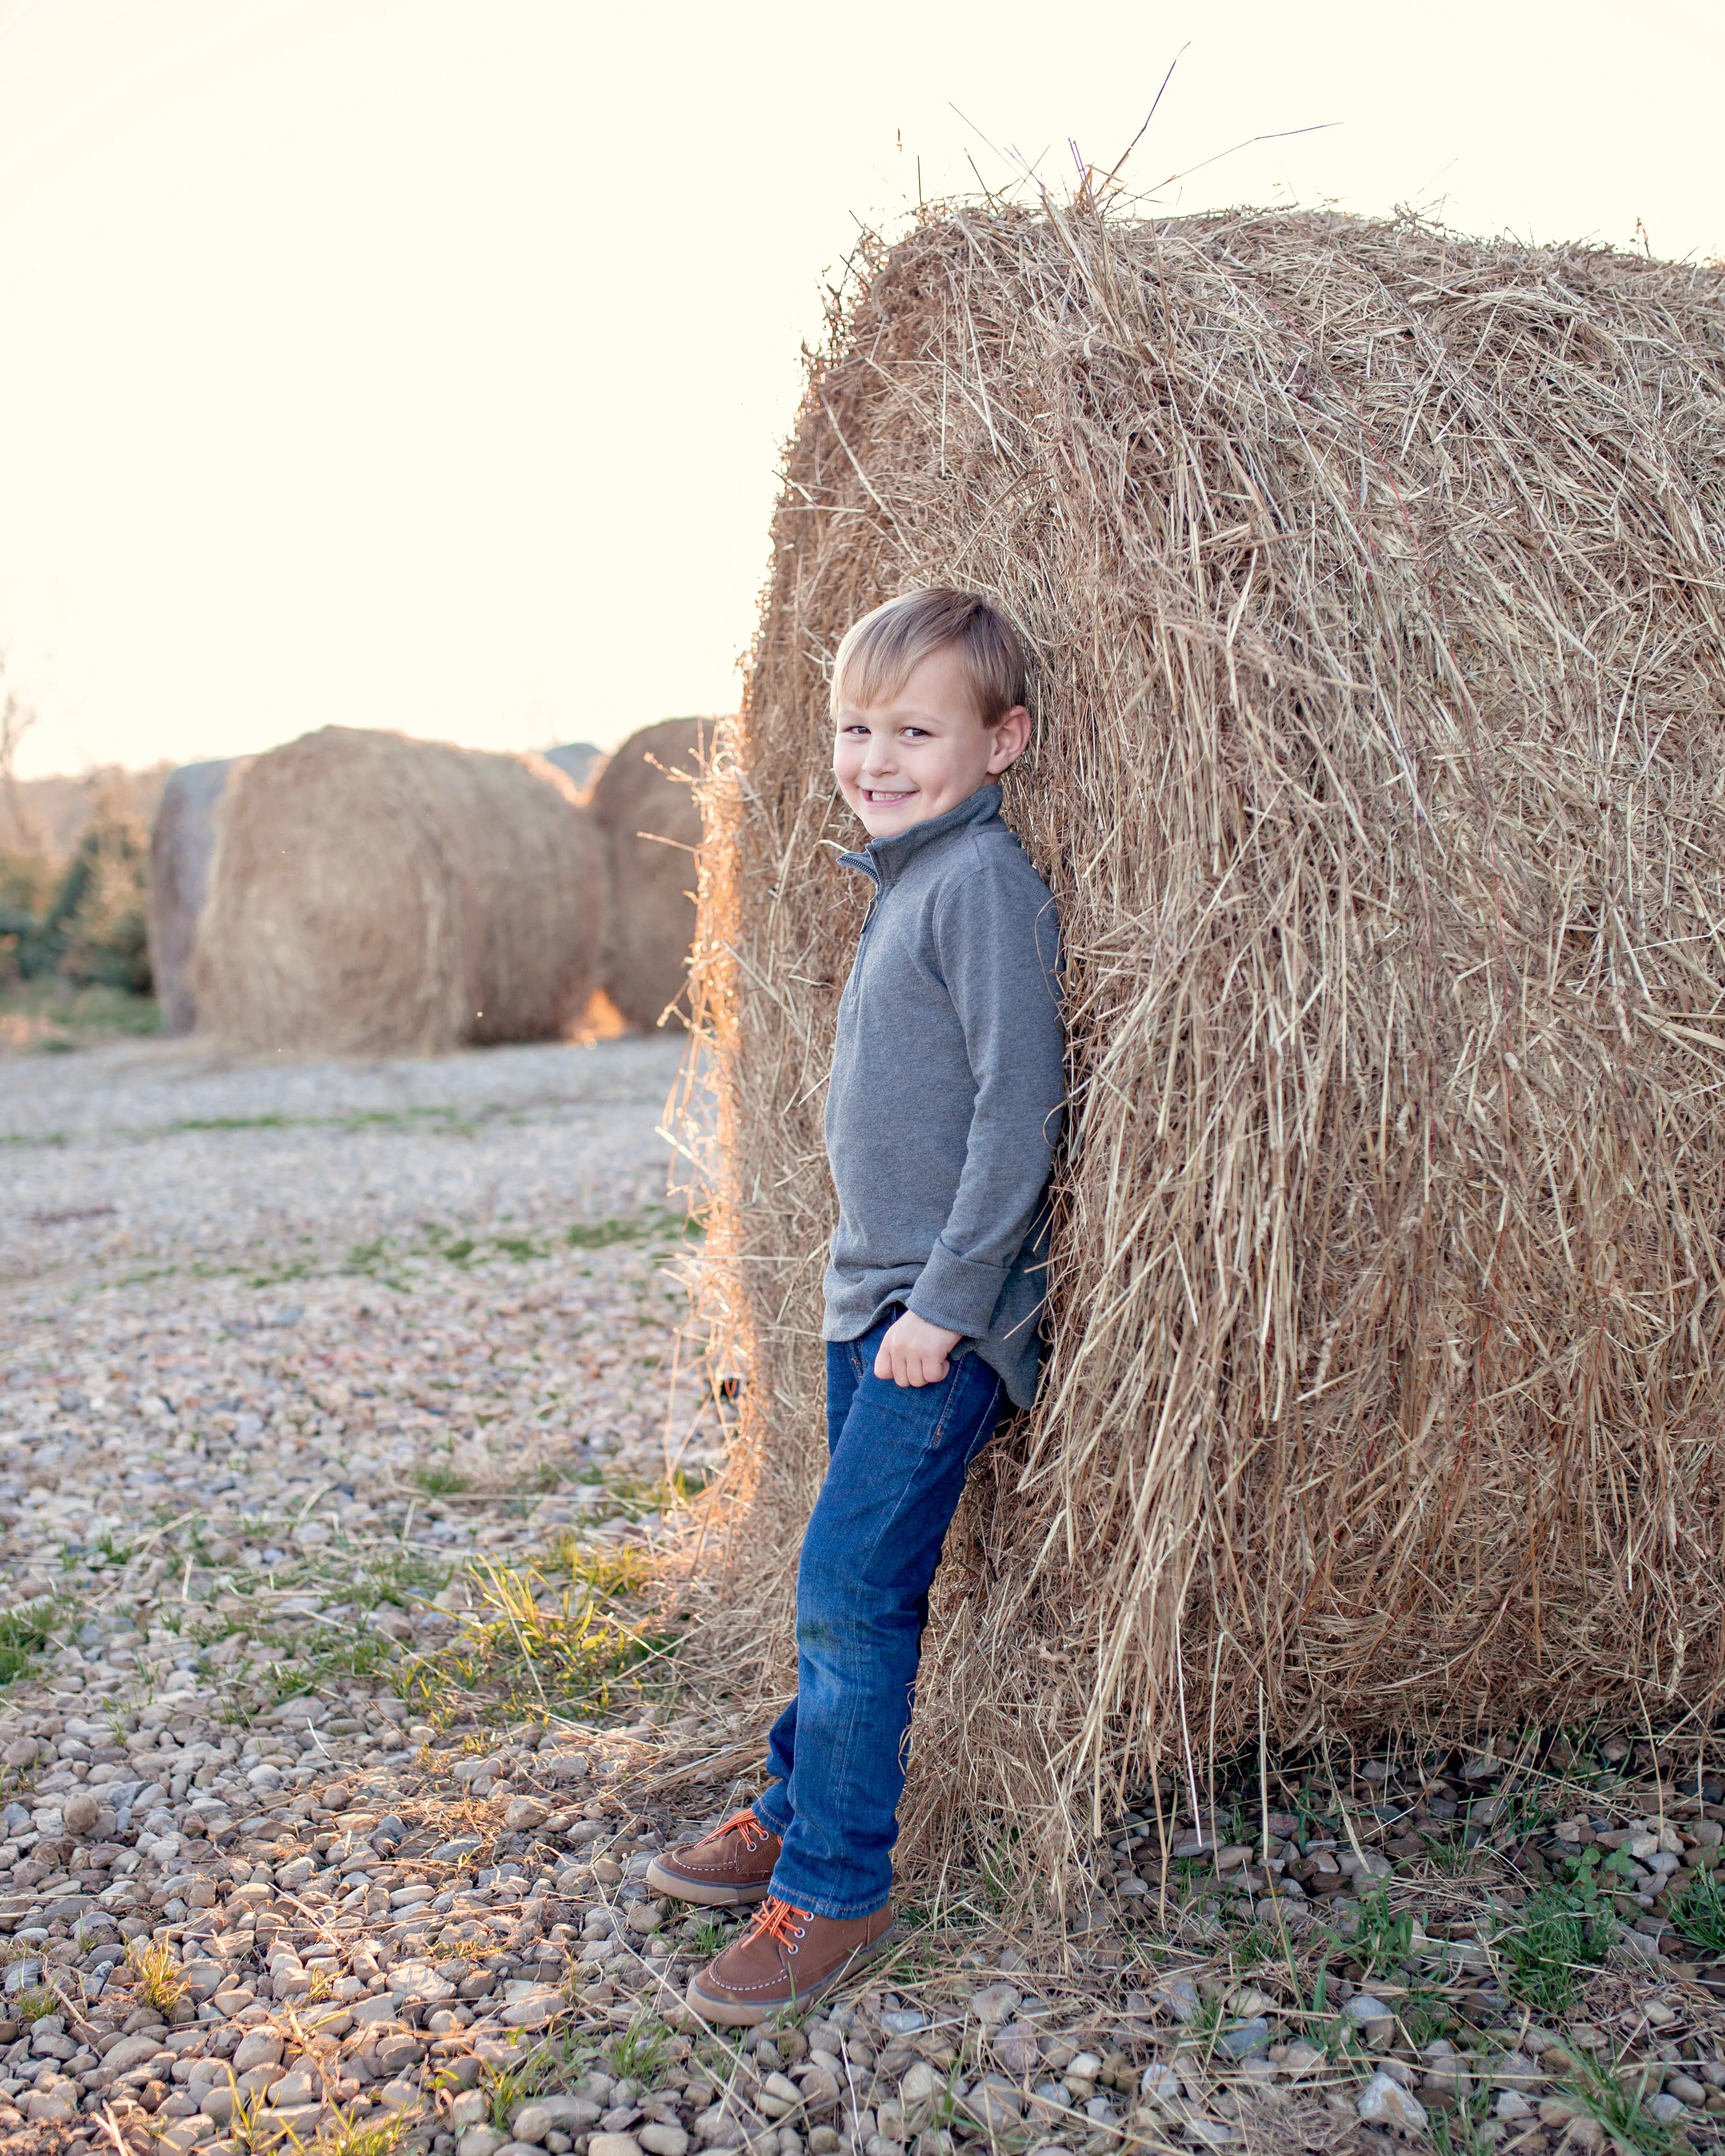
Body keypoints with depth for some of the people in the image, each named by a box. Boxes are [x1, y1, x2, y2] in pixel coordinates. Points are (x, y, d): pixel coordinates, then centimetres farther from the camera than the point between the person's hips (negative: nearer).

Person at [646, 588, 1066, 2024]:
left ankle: (837, 1893, 8)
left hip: (946, 1310, -9)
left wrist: (945, 1303, -20)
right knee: (856, 1580, 18)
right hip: (874, 1287, 9)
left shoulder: (985, 881, -15)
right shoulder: (907, 875, 13)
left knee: (853, 1585, -7)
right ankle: (797, 1812, 33)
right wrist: (891, 1282, 19)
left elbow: (1021, 1104, -21)